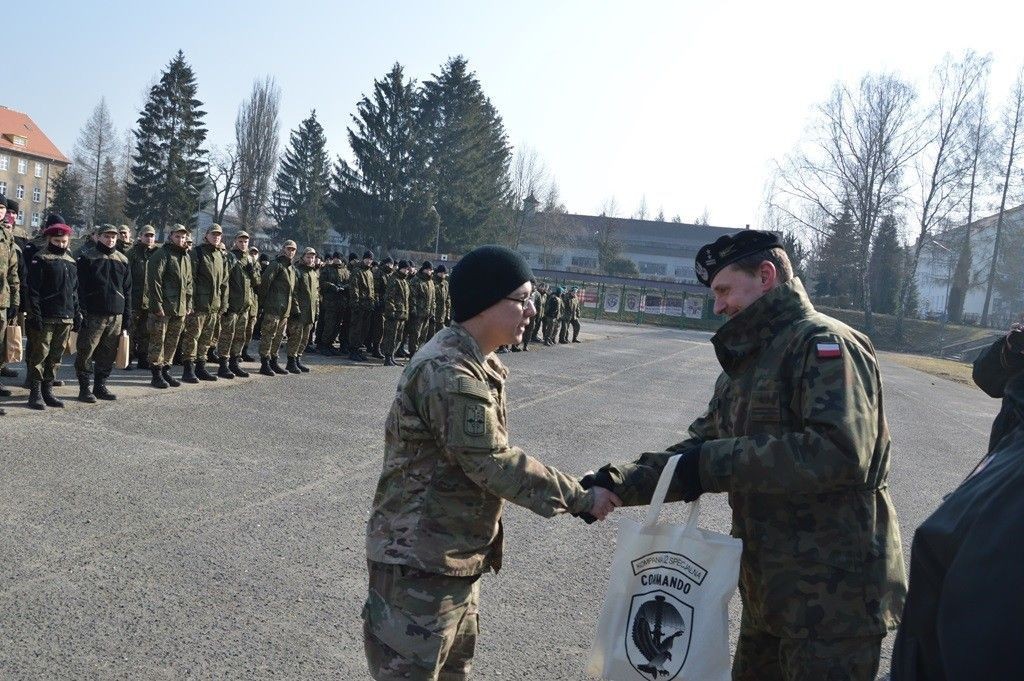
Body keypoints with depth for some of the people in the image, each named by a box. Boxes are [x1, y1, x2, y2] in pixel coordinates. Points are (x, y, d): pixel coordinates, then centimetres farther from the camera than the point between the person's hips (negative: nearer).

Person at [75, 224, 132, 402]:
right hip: (93, 314, -4)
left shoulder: (123, 260, 13)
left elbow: (127, 290, 15)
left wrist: (127, 317, 10)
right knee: (86, 352, -3)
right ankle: (85, 388, 5)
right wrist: (82, 312, -12)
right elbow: (80, 287, -4)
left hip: (116, 315, 4)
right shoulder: (88, 258, 0)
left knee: (108, 354, 9)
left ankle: (101, 385, 19)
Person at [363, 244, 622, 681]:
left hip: (457, 554, 10)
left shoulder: (478, 363, 8)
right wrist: (580, 499, -17)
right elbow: (493, 464, -25)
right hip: (421, 561, -10)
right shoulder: (449, 374, -25)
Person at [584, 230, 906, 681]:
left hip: (832, 595, -9)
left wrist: (716, 463, -25)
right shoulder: (746, 364, 15)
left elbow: (840, 452, -29)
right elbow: (699, 450, 11)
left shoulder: (824, 343, -15)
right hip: (769, 590, 9)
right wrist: (623, 483, -4)